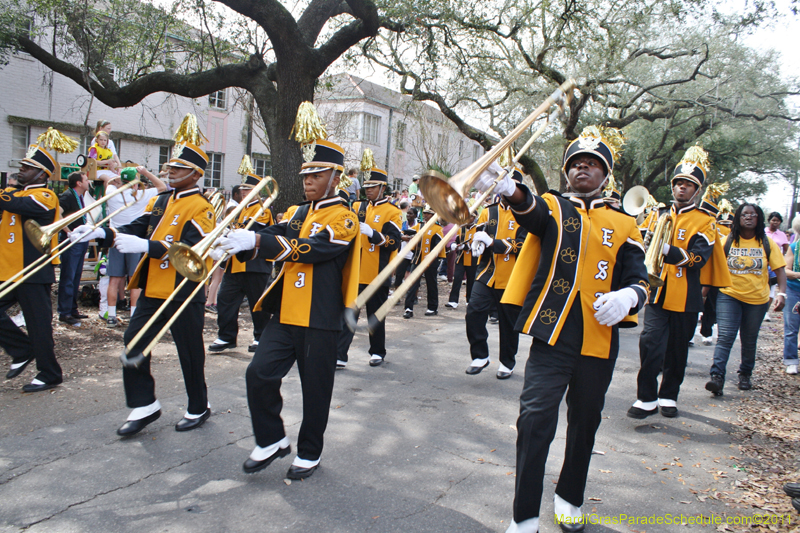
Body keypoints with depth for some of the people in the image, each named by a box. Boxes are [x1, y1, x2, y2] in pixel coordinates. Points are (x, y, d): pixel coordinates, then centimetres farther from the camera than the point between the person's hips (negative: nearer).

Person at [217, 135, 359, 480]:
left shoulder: (343, 218, -7)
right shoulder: (295, 212, 16)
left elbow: (311, 248, -23)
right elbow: (273, 239, 1)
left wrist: (256, 240, -32)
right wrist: (236, 240, -20)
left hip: (320, 321, -5)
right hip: (285, 314, 6)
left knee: (315, 388, 5)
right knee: (259, 373, -3)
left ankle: (309, 454, 24)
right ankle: (272, 441, 18)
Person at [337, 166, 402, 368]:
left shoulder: (393, 212, -2)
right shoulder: (358, 207, 12)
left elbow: (393, 242, -12)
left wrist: (372, 233, -26)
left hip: (377, 274, -3)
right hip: (354, 272, 3)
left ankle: (377, 352, 25)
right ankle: (340, 355, -1)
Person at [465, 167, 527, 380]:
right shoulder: (488, 212, 11)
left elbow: (521, 245, -13)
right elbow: (477, 240, 6)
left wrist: (491, 243, -21)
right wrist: (478, 243, -19)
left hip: (512, 279, -3)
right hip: (487, 275, 3)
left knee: (509, 324, 8)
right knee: (473, 314, -13)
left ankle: (507, 363, 25)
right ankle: (480, 356, 4)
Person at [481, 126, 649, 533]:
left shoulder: (623, 224, 11)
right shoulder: (553, 207, 4)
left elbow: (639, 278, 6)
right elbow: (532, 211, -20)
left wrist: (627, 296, -19)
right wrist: (510, 190, -43)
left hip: (599, 340, 3)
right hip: (553, 334, -3)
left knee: (584, 423, 16)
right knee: (535, 419, -11)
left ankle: (570, 498, 38)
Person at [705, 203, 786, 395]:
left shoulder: (767, 243, 0)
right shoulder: (728, 241, -2)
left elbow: (780, 271, -2)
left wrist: (781, 293, -16)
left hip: (757, 300, 2)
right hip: (729, 295, -1)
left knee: (749, 341, 13)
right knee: (725, 337, -14)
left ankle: (745, 374, 31)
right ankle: (717, 377, -22)